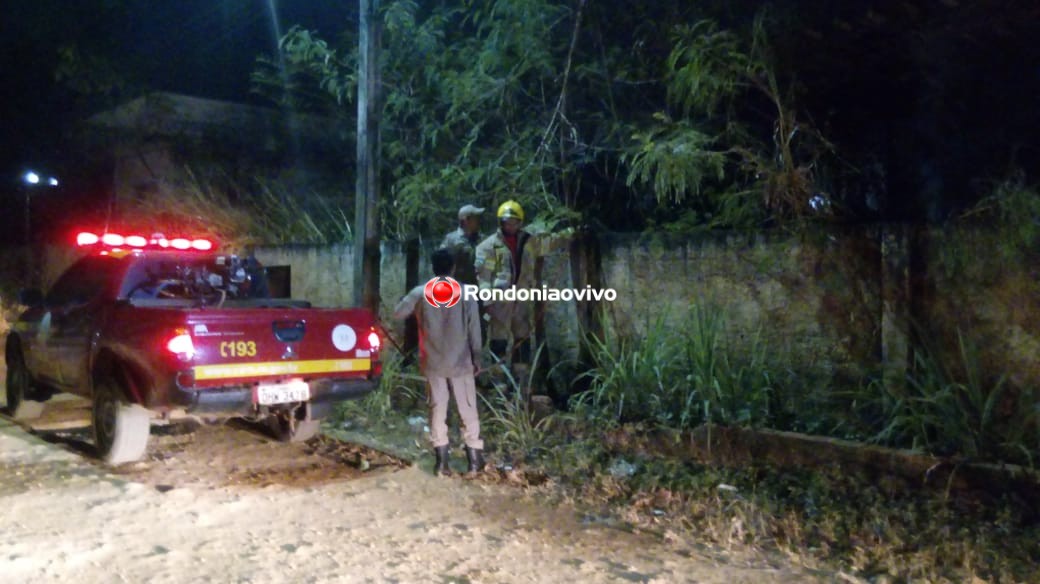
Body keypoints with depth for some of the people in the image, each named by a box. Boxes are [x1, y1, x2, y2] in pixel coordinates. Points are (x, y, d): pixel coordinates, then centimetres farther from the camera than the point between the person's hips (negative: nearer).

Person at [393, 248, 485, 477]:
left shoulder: (420, 293, -5)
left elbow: (398, 313, 3)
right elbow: (474, 330, -5)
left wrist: (415, 309, 22)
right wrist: (477, 359, 3)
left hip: (433, 362, 1)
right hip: (461, 362, -1)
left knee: (437, 410, 10)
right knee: (468, 410, 9)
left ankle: (442, 461, 11)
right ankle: (475, 460, 13)